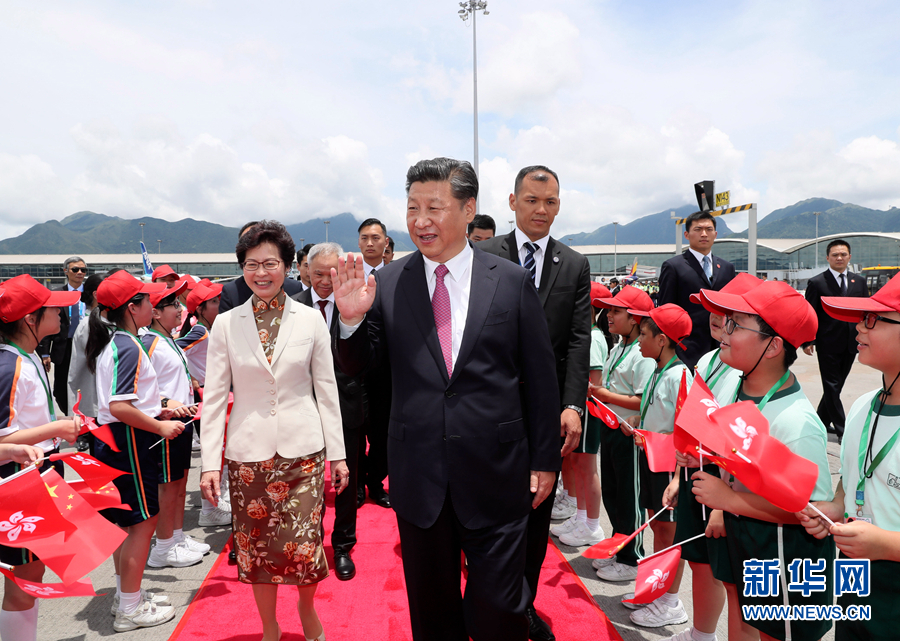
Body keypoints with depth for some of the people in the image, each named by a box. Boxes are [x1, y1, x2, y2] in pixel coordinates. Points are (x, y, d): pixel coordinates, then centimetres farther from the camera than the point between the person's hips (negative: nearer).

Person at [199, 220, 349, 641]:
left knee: (303, 543, 0)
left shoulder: (311, 320, 0)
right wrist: (210, 462, -3)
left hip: (302, 448, -1)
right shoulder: (225, 325, 1)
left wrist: (337, 453, 2)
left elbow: (326, 390, 3)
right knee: (257, 544, 9)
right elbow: (214, 397, 2)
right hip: (248, 451, 1)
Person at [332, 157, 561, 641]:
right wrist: (352, 318, -17)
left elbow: (540, 379, 1)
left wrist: (544, 460, 2)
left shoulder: (512, 281, -3)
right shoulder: (388, 283, -1)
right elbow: (356, 366, 3)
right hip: (418, 472, 2)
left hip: (495, 474, -1)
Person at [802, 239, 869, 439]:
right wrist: (807, 341, -11)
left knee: (836, 385, 13)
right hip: (828, 345, -5)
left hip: (850, 344, 5)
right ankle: (841, 430, 4)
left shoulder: (859, 281, 9)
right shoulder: (817, 283, -4)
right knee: (832, 387, 0)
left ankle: (821, 421, 27)